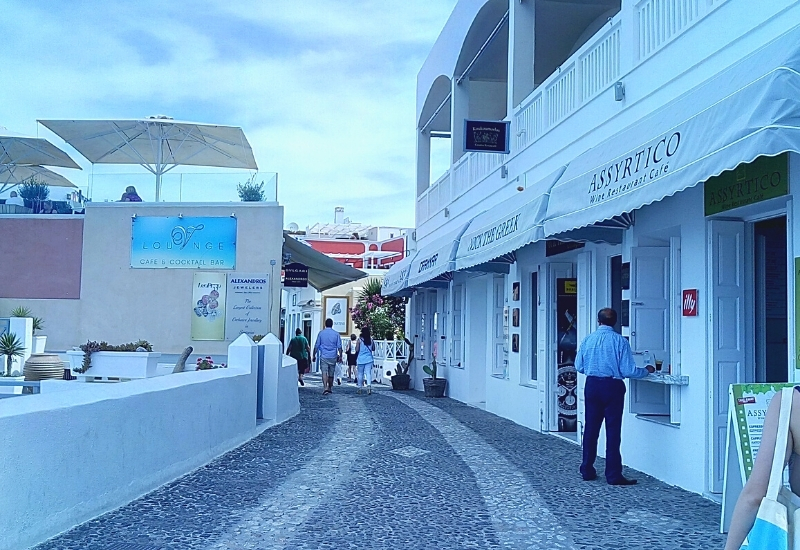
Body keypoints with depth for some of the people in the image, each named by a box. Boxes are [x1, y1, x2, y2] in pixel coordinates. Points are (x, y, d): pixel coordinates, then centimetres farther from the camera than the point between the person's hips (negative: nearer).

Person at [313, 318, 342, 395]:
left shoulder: (321, 333, 0)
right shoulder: (336, 334, 0)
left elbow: (316, 345, 2)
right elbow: (339, 346, 0)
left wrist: (314, 355, 10)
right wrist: (340, 356, 7)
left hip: (323, 356, -1)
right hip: (333, 357, 1)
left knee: (324, 372, -7)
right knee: (331, 374, 13)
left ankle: (325, 387, -24)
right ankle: (330, 388, 25)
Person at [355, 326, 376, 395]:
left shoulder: (359, 340, -9)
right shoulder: (371, 339, 0)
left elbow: (357, 350, -8)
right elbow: (373, 349, 9)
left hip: (361, 359, -1)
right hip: (369, 359, 2)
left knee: (360, 374, 10)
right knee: (368, 373, -2)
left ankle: (359, 388, 18)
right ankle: (369, 386, -22)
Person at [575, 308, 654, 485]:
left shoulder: (588, 340, 0)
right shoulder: (620, 341, -9)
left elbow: (579, 366, 5)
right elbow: (628, 371, -11)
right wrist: (646, 371, 7)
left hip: (592, 386, 3)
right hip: (612, 386, -3)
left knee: (591, 428, 11)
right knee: (613, 430, 1)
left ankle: (587, 471, 19)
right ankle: (613, 475, 3)